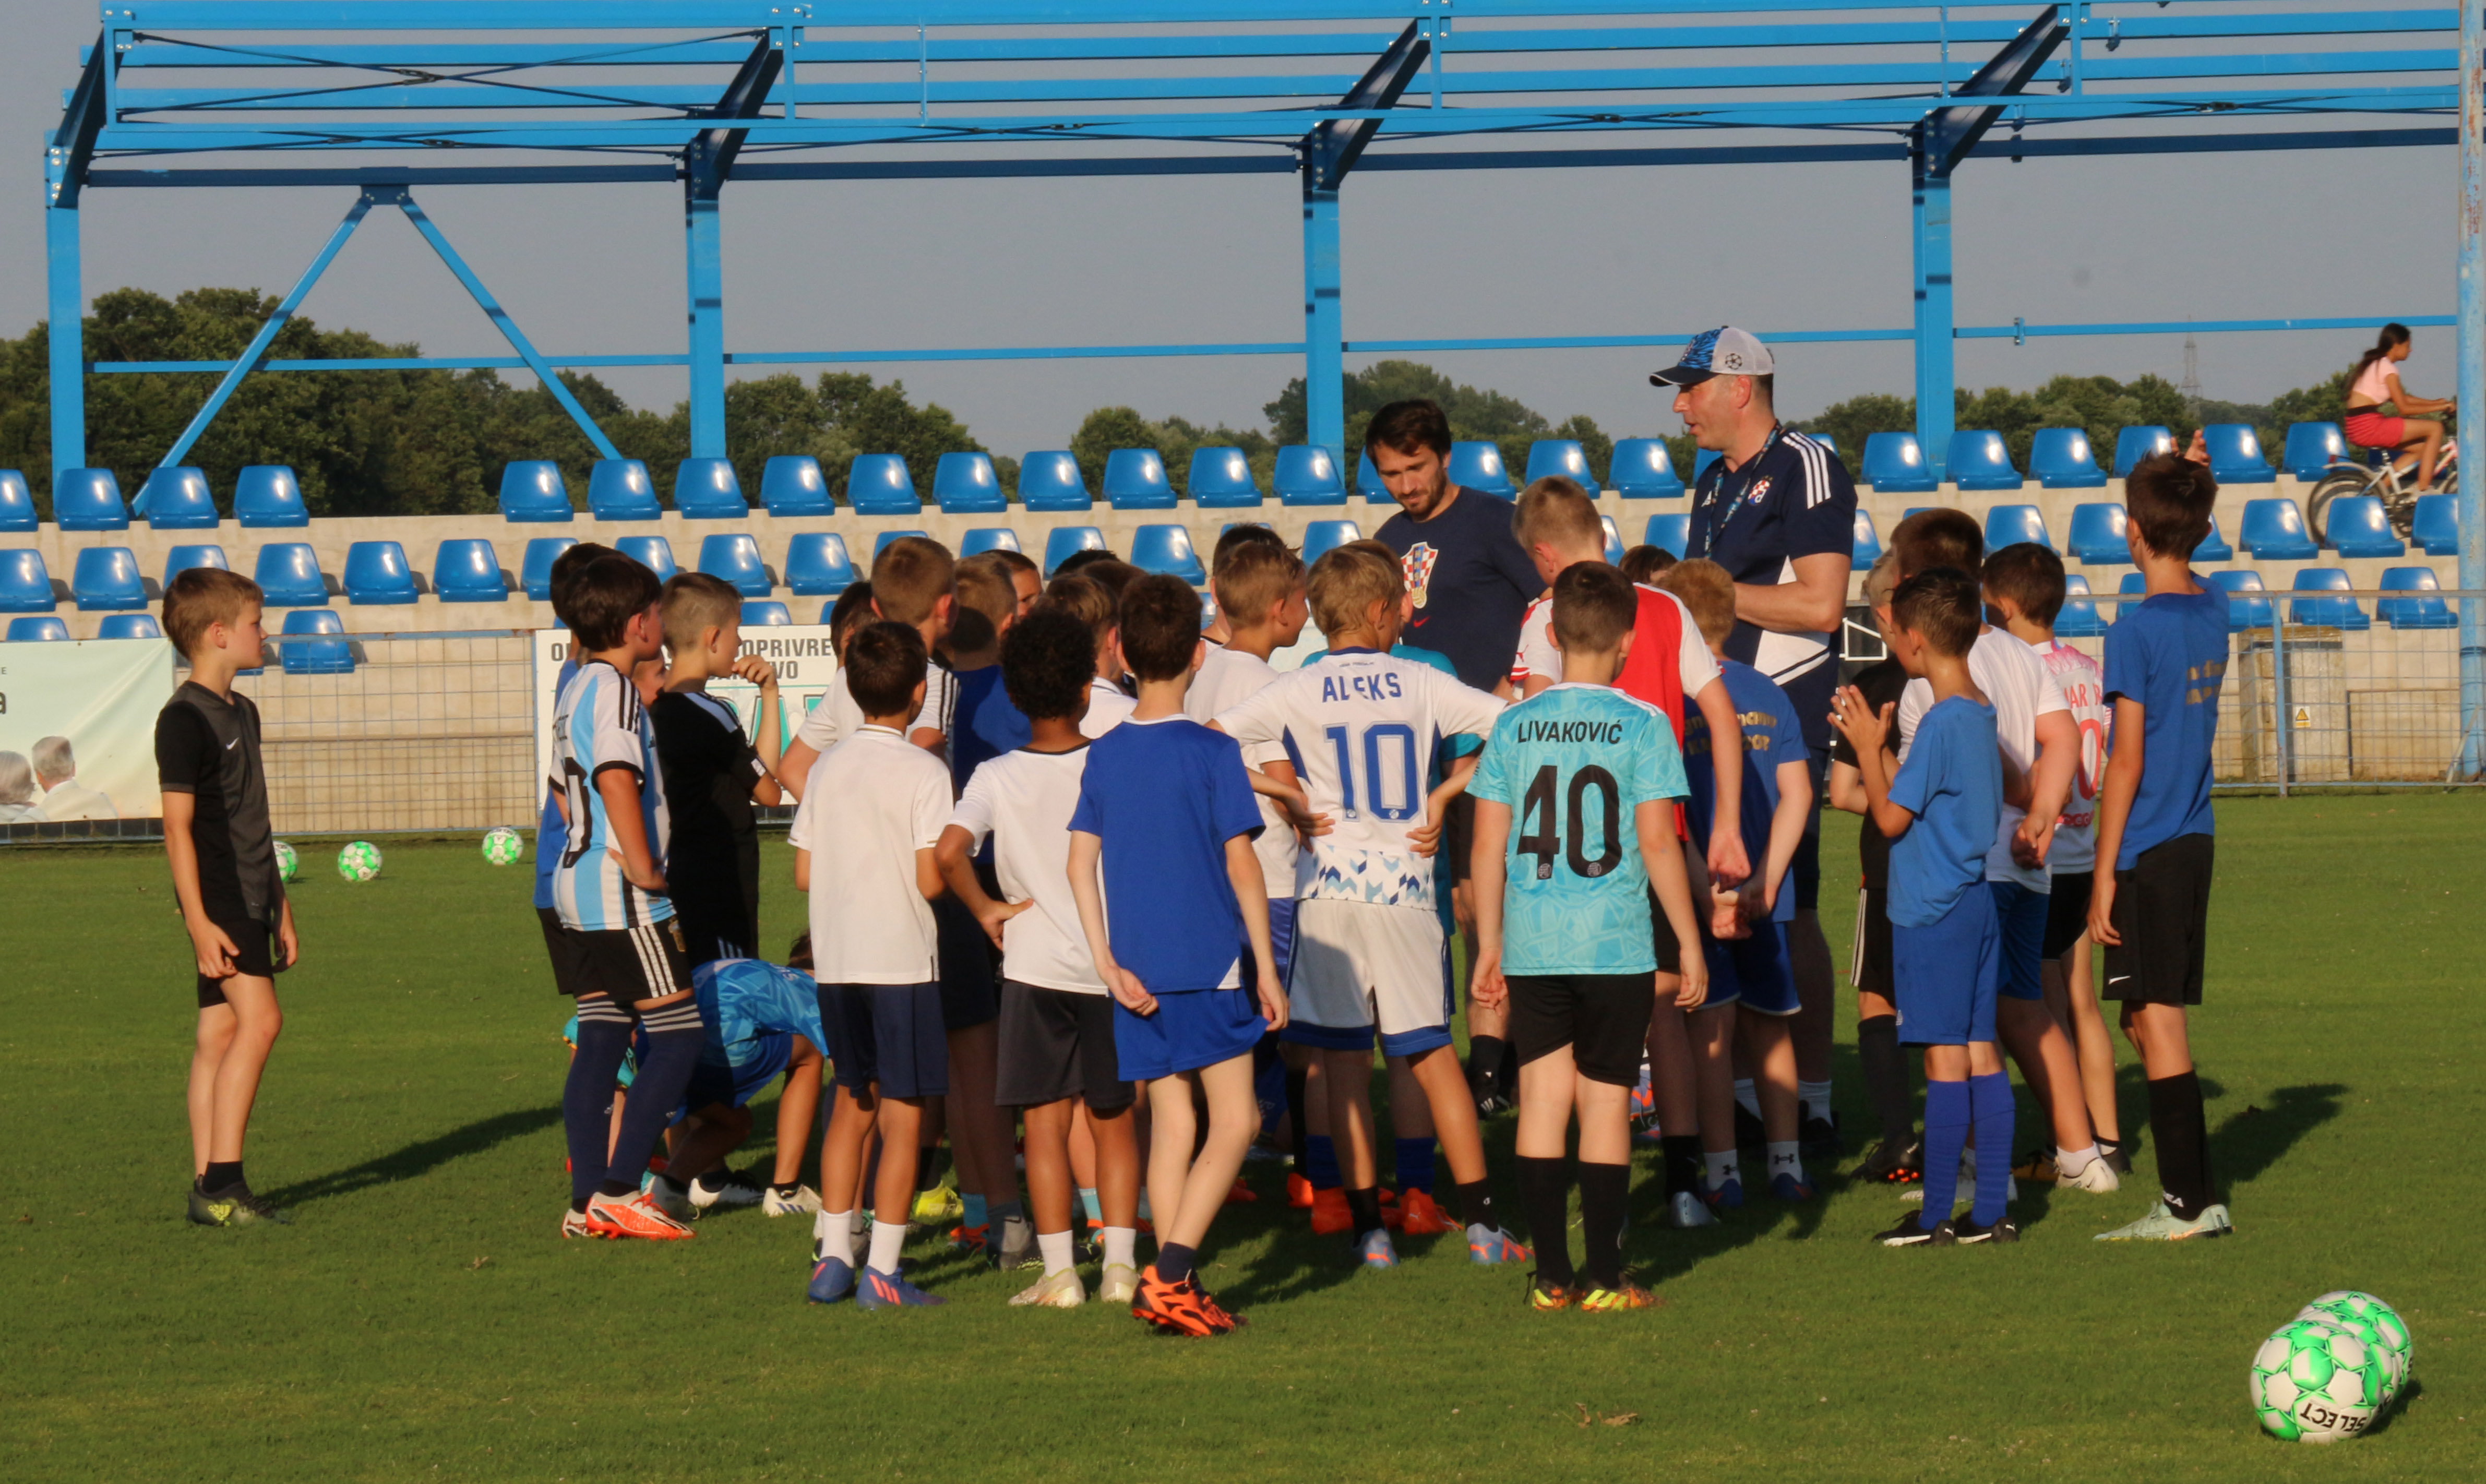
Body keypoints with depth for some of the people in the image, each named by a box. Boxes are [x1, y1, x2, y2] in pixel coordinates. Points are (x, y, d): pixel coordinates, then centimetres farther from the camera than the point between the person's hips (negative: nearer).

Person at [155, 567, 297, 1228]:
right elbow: (178, 826, -15)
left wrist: (280, 908, 23)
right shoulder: (185, 719, -12)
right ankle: (222, 1182, -20)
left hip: (250, 900, 9)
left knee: (222, 1033, 7)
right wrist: (198, 918, -21)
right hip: (218, 901, -9)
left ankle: (208, 1188, 7)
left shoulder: (242, 713, 17)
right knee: (259, 1019, -19)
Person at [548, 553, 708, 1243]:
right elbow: (616, 778, -27)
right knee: (678, 1037, -7)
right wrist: (642, 867, -23)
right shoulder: (613, 689, -14)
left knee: (600, 1041, 9)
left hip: (581, 882, 10)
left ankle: (587, 1200, 7)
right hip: (623, 899, -10)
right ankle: (619, 1190, -11)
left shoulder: (576, 687, 16)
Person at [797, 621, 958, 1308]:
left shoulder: (827, 768, 5)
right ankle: (881, 1270, -3)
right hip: (903, 961, -6)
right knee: (902, 1114, 0)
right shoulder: (924, 771, -11)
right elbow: (931, 880, -15)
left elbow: (803, 873, 5)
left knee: (851, 1104, 18)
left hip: (835, 962, 6)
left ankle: (832, 1256, 17)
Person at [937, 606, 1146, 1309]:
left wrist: (986, 909, -5)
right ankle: (1121, 1263, 6)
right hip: (1114, 966, 1)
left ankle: (1059, 1272, 1)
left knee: (1045, 1121, 4)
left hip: (1035, 967, -1)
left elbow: (949, 851, -20)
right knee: (1114, 1120, 11)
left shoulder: (996, 778, -7)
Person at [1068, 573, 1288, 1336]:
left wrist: (1108, 962, 0)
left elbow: (1081, 861, 0)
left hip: (1139, 973, 5)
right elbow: (1240, 864, -8)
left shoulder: (1103, 756, 6)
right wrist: (1267, 970, -3)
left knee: (1171, 1126, 10)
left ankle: (1176, 1292, 8)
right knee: (1234, 1121, 0)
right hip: (1210, 963, -5)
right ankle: (1170, 1273, -13)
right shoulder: (1211, 752, -8)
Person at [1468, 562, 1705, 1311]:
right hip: (1616, 944, -3)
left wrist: (1488, 944, 14)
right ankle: (1604, 1277, 5)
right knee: (1606, 1104, 4)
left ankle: (1551, 1276, 7)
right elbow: (1656, 841, -8)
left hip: (1531, 945, 3)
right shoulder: (1641, 725, -5)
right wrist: (1690, 942, -1)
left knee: (1543, 1101, 8)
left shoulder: (1514, 725, 4)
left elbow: (1489, 845, 5)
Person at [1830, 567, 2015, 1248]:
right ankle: (1991, 1211, 10)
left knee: (1945, 1058, -6)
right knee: (1982, 1055, 8)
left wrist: (1868, 747, -4)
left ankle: (1936, 1216, -4)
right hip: (1976, 903, 9)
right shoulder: (1981, 714, 11)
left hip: (1934, 911, -9)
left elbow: (1891, 816, -15)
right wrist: (1877, 748, 21)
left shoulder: (1942, 722, -17)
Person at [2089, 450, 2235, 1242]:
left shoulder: (2137, 628, -14)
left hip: (2148, 849, -8)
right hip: (2195, 839, 8)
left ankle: (2189, 1204, -3)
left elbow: (2127, 760, -14)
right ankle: (2193, 1196, 17)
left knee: (2157, 1020, -4)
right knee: (2154, 1020, 15)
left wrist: (2105, 872, -11)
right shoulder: (2213, 611, 7)